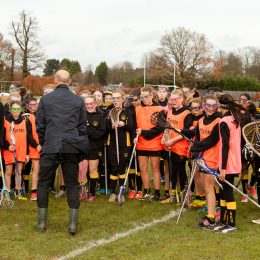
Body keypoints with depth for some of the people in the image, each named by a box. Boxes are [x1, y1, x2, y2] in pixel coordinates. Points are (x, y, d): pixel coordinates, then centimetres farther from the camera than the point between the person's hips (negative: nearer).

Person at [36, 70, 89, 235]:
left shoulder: (45, 99, 1)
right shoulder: (78, 101, 3)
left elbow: (40, 125, 5)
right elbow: (83, 127, 6)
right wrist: (79, 145, 17)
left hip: (50, 147, -1)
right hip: (72, 148, 1)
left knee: (43, 183, 11)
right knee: (72, 184, 8)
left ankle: (42, 223, 13)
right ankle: (73, 224, 6)